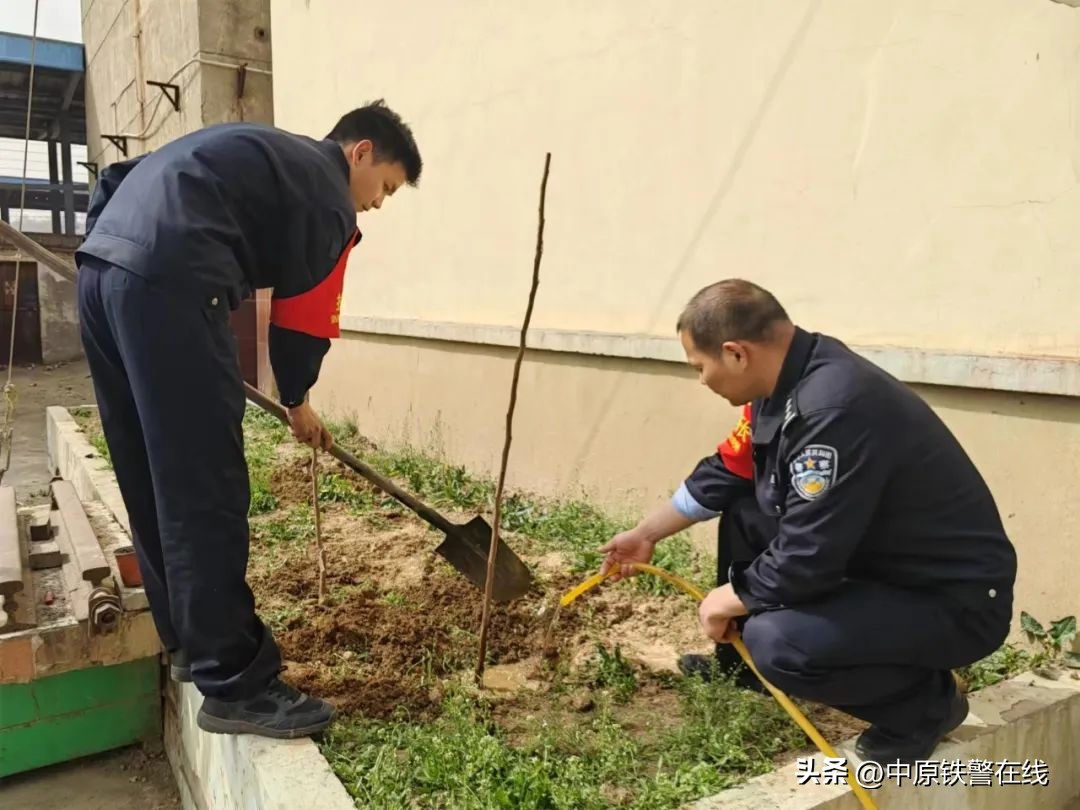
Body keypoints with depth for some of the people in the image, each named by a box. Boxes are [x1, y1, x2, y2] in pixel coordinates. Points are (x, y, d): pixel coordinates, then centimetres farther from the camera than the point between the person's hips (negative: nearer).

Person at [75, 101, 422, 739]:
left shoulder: (261, 152, 30)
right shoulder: (327, 194, 5)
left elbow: (116, 180, 29)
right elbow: (303, 318, 6)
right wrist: (298, 402, 22)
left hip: (101, 268, 10)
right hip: (166, 284, -10)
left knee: (153, 485, 14)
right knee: (206, 494, -7)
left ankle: (191, 643, 27)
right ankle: (235, 684, 1)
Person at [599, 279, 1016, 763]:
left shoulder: (835, 409, -32)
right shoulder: (785, 382, -2)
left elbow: (805, 560, -29)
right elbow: (724, 473, 12)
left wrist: (727, 598, -10)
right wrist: (646, 534, 19)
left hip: (956, 598, -9)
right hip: (875, 560, 9)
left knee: (777, 640, -29)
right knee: (743, 512, 9)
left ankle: (924, 705, 0)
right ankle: (741, 664, 26)